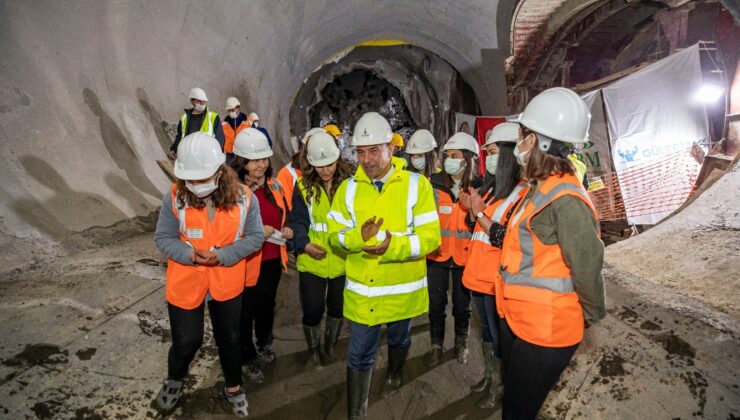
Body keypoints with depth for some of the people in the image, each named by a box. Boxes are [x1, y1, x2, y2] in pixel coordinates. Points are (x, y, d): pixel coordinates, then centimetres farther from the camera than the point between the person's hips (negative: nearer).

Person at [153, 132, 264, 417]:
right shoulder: (175, 197, -17)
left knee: (229, 338, 18)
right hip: (185, 284, -1)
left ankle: (233, 388, 44)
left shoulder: (243, 197, -17)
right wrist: (190, 254, -25)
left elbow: (255, 237, -9)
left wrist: (223, 255, -23)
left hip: (227, 284, 1)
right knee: (187, 340, 12)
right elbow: (163, 238, -7)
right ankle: (174, 380, 47)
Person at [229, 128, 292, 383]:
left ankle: (264, 343, 51)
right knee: (246, 313, 13)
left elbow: (285, 216, 16)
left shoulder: (274, 186, 2)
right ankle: (248, 358, 36)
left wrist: (287, 230, -4)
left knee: (267, 306, 25)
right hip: (245, 264, -6)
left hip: (272, 261, 6)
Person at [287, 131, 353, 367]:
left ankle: (329, 346, 46)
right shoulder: (303, 186, -7)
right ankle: (313, 350, 36)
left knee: (337, 308, 19)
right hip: (312, 261, -1)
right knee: (312, 311, 6)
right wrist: (304, 244, -26)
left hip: (343, 261, 1)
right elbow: (297, 221, -9)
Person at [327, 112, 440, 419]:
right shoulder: (348, 188, -2)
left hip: (403, 288, 0)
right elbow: (335, 234, -2)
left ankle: (394, 373, 58)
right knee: (360, 354, 8)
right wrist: (358, 236, -24)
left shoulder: (416, 185, -11)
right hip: (361, 290, 0)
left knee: (399, 341, 26)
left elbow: (431, 237, -15)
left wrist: (394, 246, -31)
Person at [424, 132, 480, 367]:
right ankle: (436, 346, 29)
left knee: (462, 303, 15)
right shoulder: (435, 184, -6)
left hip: (464, 256, 0)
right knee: (436, 303, 10)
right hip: (437, 254, 0)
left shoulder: (478, 187, -5)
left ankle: (461, 344, 37)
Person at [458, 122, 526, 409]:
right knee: (486, 329, 22)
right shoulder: (493, 189, 9)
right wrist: (471, 210, -1)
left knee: (499, 335, 9)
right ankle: (489, 376, 40)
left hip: (498, 279, -8)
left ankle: (499, 386, 28)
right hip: (479, 274, 8)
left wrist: (480, 213, -20)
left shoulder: (523, 195, -17)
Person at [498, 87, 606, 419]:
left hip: (543, 332, -9)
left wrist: (592, 315, -7)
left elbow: (587, 266, -20)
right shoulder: (541, 188, 6)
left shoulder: (566, 199, -24)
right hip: (517, 319, 9)